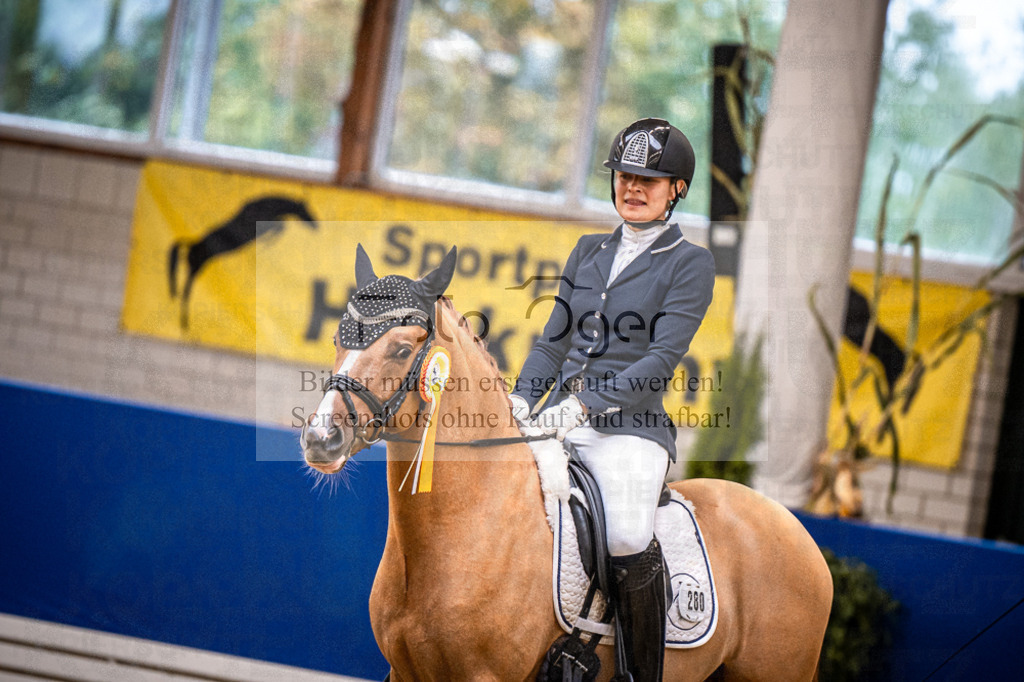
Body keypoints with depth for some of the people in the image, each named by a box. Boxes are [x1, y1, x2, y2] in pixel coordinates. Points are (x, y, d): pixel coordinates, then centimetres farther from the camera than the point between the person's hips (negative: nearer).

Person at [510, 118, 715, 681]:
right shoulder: (589, 251, 19)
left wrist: (585, 404, -19)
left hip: (631, 424, -5)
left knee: (628, 540, -31)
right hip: (562, 417, 6)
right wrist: (521, 398, 0)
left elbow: (661, 360, -9)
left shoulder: (690, 264, 1)